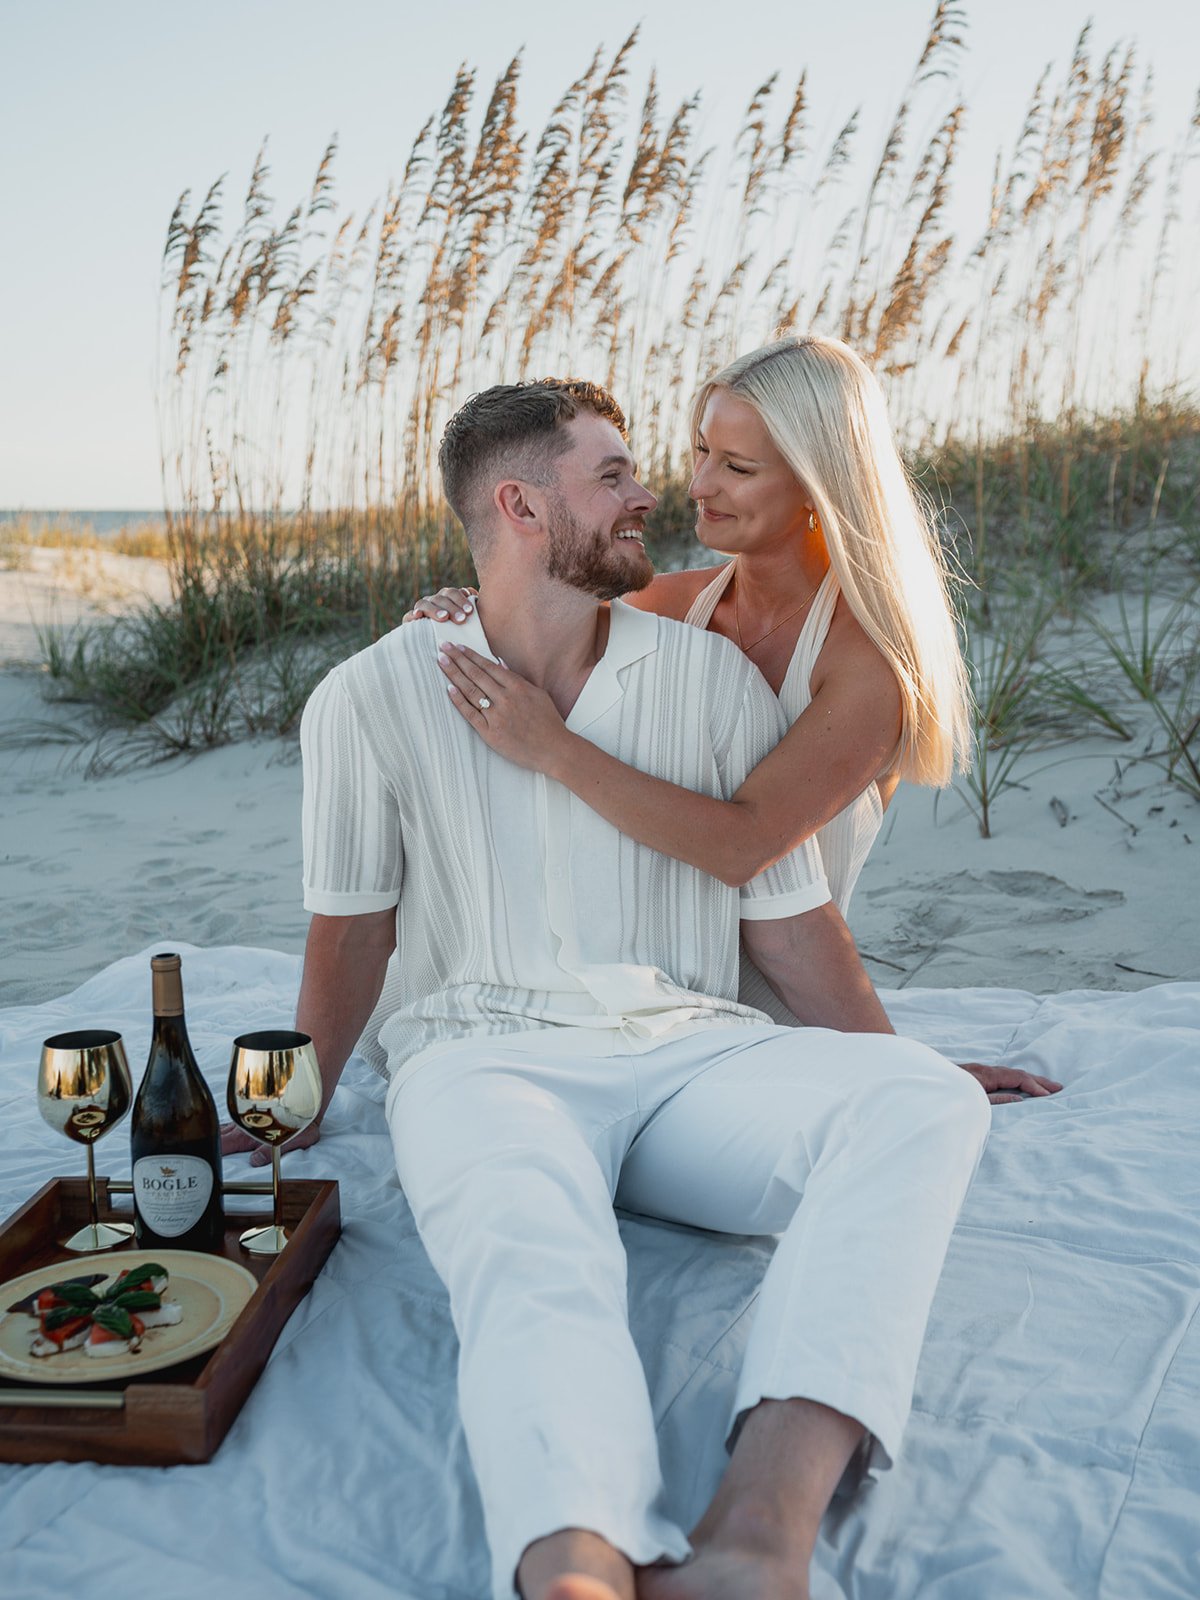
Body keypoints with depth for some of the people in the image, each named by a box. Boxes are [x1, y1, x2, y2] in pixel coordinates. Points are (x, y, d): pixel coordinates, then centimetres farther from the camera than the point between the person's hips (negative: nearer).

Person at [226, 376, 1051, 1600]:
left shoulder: (712, 677, 8)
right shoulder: (371, 699, 4)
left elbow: (786, 912, 12)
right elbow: (352, 928, 14)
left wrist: (903, 1085, 13)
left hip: (686, 1050, 3)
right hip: (483, 1053, -2)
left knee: (922, 1100, -28)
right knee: (535, 1263, -37)